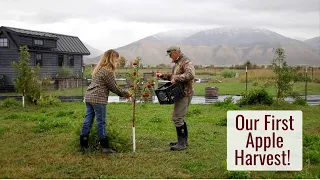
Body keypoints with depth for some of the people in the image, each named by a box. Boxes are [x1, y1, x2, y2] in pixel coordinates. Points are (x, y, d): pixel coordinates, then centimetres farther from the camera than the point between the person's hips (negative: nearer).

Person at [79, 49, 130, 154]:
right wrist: (125, 93, 8)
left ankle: (83, 145, 16)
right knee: (101, 123, -2)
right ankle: (105, 147, 5)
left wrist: (123, 93, 19)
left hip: (89, 97, 9)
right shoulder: (108, 71, -12)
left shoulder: (99, 69, 18)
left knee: (88, 120, 11)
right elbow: (113, 87, -7)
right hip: (98, 99, -9)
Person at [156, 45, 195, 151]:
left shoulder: (186, 62, -14)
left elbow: (191, 75, -29)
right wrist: (163, 76, 17)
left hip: (184, 94, -11)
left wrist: (176, 78, -26)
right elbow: (174, 76, 29)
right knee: (180, 117, 16)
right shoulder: (177, 63, 18)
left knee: (177, 117, -12)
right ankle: (183, 141, 25)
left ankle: (182, 143, -7)